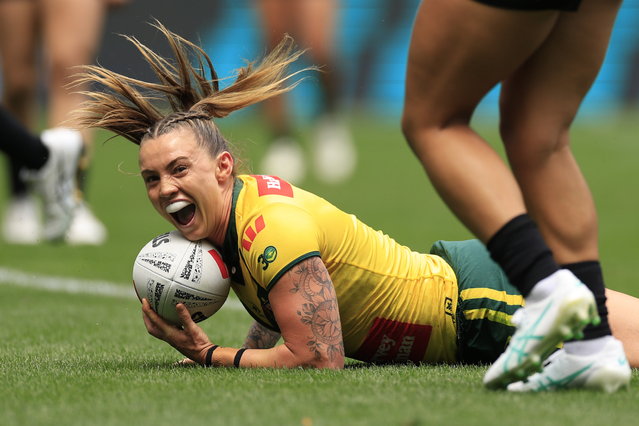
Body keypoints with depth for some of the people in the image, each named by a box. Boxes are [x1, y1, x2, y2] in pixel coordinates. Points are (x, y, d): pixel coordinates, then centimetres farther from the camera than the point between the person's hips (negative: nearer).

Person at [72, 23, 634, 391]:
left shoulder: (272, 227, -27)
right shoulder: (226, 210, 0)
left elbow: (319, 357, -26)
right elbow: (278, 317, 17)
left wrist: (211, 356, -19)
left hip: (481, 302, -8)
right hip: (448, 273, 8)